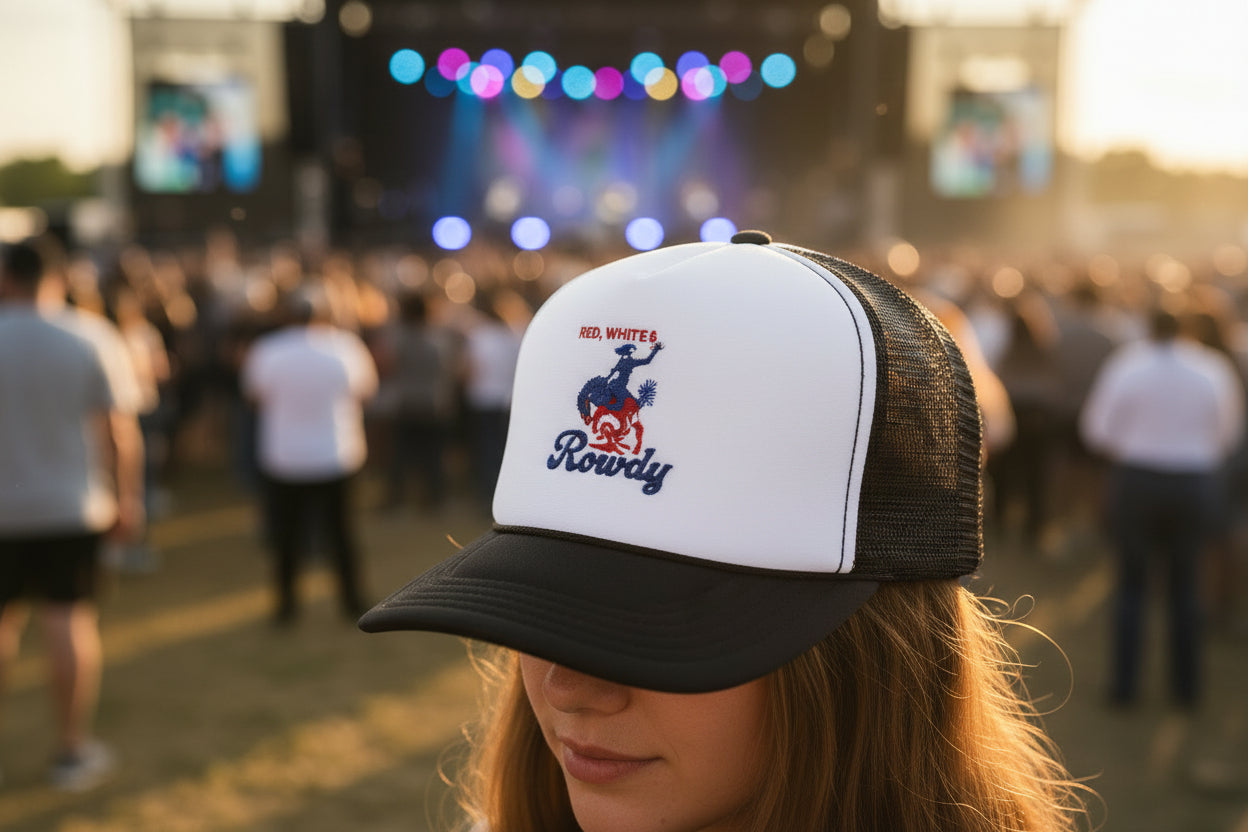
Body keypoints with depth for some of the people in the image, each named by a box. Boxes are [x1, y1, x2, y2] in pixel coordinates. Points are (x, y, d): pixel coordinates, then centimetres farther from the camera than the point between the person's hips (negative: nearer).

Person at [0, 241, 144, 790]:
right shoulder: (91, 337, -4)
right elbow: (121, 430, -6)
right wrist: (129, 500, 3)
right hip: (72, 504, -1)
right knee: (70, 617, 1)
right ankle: (73, 751, 6)